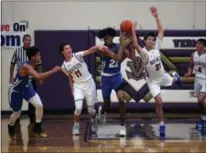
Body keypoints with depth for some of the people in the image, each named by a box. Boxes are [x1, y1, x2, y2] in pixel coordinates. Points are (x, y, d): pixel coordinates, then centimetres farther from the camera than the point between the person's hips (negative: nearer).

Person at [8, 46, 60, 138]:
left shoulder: (33, 65, -10)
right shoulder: (25, 66, -36)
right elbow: (38, 76, -50)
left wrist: (41, 79, -8)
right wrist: (53, 71, -46)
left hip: (27, 88, 6)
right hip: (16, 91, -6)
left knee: (39, 105, -14)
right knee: (17, 114, 10)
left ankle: (37, 128, 5)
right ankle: (11, 127, 45)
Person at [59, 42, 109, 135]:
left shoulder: (77, 56, -11)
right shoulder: (64, 67, -3)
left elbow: (90, 51, -25)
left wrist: (98, 47, -43)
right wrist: (72, 89, 4)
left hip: (89, 83, -1)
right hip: (78, 86, 1)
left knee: (91, 109, 7)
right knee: (78, 107, -19)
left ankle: (94, 121, 40)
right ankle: (76, 126, 5)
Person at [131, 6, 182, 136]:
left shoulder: (156, 47, -13)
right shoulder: (144, 52, -27)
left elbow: (161, 31, -14)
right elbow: (135, 45, -48)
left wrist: (156, 16, -22)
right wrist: (133, 30, -54)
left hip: (163, 76, 5)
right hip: (153, 81, -5)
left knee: (172, 82, 34)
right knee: (159, 102, -12)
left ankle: (175, 77, 73)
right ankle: (162, 125, 2)